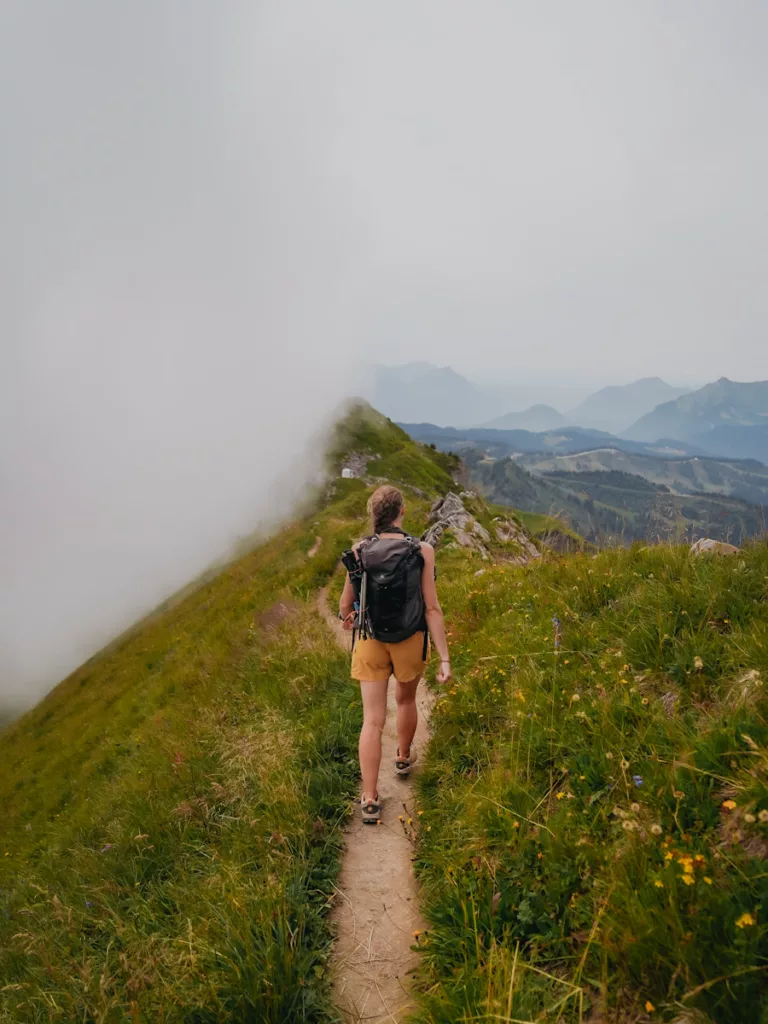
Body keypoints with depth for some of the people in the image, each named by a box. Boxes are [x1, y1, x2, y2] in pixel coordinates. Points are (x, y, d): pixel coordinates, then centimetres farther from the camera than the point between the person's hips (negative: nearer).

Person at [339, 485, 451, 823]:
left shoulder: (359, 551, -10)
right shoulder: (422, 551, -15)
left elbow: (346, 603, 1)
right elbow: (432, 609, -15)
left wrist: (346, 618, 25)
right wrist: (444, 658, -10)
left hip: (370, 642, 0)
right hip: (410, 641, 0)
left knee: (373, 720, 6)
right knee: (406, 700, 27)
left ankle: (370, 800, 8)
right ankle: (404, 757, 50)